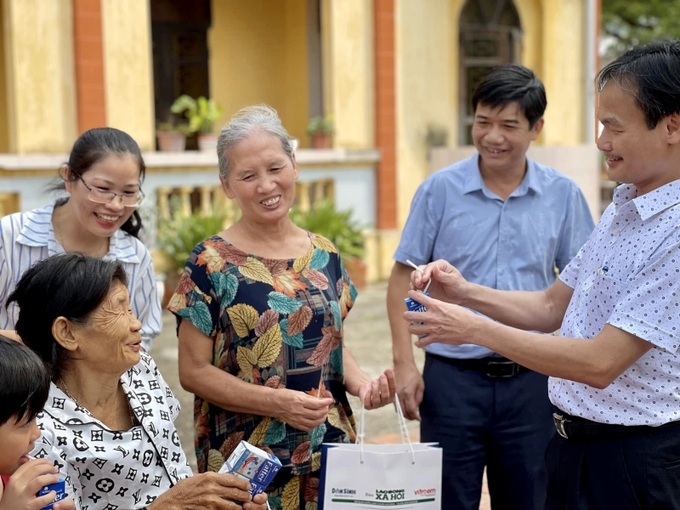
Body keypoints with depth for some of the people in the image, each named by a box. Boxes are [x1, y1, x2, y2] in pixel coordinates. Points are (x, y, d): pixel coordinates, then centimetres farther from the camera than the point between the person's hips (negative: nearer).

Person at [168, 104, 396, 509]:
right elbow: (193, 371, -9)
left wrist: (362, 384, -7)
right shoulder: (210, 264, -9)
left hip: (330, 450, 4)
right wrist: (277, 402, -20)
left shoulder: (325, 255, 4)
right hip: (246, 462, -4)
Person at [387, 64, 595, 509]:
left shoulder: (563, 195, -1)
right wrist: (405, 363, -6)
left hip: (530, 379, 1)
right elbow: (403, 278, 0)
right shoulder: (439, 190, -5)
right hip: (451, 376, -1)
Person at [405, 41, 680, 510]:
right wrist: (466, 293, -3)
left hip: (632, 456, -8)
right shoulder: (623, 207, 6)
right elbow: (552, 307, 12)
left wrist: (474, 328, -20)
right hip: (571, 440, 8)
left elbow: (600, 364, -25)